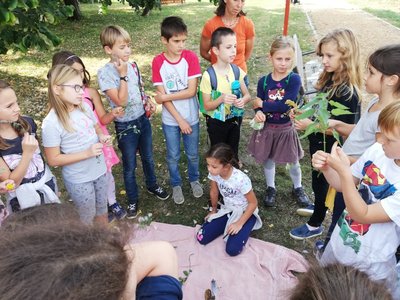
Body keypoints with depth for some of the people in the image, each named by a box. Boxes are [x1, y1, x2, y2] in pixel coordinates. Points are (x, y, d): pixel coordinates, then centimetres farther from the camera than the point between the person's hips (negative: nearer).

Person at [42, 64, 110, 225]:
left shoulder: (85, 106, -6)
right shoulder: (51, 123, -24)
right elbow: (53, 160, -19)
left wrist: (102, 136, -10)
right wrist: (86, 153, -26)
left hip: (99, 170, 6)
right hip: (79, 179, -6)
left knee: (102, 211, 25)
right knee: (87, 218, 16)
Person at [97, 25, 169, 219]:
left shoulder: (132, 66, -1)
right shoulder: (104, 73, -18)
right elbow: (120, 101, -24)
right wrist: (123, 76, -26)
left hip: (142, 119, 5)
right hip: (125, 126, -5)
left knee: (148, 158, 22)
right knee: (130, 166, 11)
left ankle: (152, 186, 47)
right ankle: (132, 200, 32)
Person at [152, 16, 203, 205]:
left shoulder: (191, 57, -12)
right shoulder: (158, 62, -11)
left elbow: (191, 91, -17)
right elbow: (162, 96, -12)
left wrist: (166, 96, -18)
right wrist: (179, 120, -14)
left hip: (191, 117, 0)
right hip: (170, 120, 0)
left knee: (193, 154, 17)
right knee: (173, 156, 15)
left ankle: (194, 180, 44)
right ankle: (176, 185, 39)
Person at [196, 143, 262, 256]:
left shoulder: (241, 179, -33)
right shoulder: (214, 173, -18)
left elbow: (253, 203, -20)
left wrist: (239, 223, -19)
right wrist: (213, 211, 14)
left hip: (245, 213, -5)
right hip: (227, 210, 5)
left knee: (232, 250, -21)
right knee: (202, 238, -9)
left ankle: (242, 230, 9)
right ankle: (228, 226, 14)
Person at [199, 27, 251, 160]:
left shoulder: (237, 71, -9)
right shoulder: (208, 75, -21)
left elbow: (247, 95, 1)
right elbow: (207, 106, -16)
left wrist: (243, 100, -22)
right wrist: (221, 99, -34)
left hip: (234, 119, 4)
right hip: (216, 122, -4)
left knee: (233, 152, 22)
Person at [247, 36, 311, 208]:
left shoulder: (294, 79, -17)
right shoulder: (264, 81, -8)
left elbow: (285, 105, -27)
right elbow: (259, 105, -7)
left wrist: (262, 105, -21)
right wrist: (259, 113, -29)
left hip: (286, 129, -2)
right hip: (267, 128, 2)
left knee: (293, 162, 16)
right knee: (268, 160, 18)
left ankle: (298, 188, 42)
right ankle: (270, 189, 41)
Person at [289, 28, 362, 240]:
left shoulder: (348, 92, -29)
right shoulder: (329, 78, -3)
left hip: (330, 149, -7)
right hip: (318, 142, 7)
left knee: (321, 183, 11)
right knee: (318, 181, 27)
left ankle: (315, 225, 32)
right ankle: (319, 207, 52)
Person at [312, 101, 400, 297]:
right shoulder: (377, 150, -13)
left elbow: (362, 215, -28)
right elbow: (343, 185, 0)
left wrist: (344, 171, -36)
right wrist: (326, 168, -20)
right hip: (338, 243, 6)